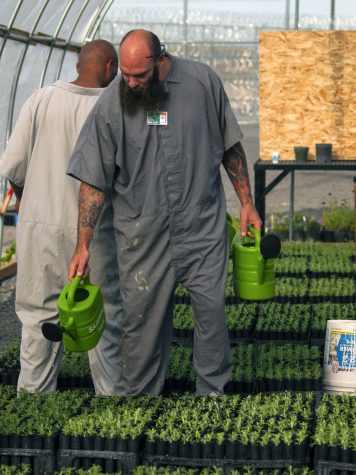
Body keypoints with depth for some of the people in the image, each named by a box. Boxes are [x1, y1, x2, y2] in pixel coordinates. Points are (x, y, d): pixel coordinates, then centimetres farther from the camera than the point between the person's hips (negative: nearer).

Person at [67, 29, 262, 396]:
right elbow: (94, 180, -3)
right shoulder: (111, 104, -6)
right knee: (142, 318, 3)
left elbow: (230, 146, 10)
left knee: (211, 307, -5)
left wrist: (246, 202, 11)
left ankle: (214, 394, 6)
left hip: (203, 228, 0)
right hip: (142, 236, 0)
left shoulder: (202, 82, -3)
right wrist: (83, 246, -5)